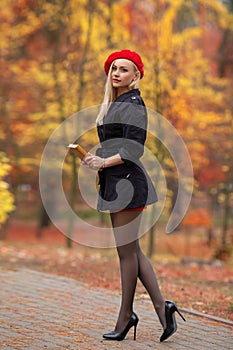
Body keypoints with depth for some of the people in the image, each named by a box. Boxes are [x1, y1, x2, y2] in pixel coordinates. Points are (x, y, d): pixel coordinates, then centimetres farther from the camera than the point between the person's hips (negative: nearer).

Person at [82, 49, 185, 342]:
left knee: (126, 251, -1)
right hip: (115, 182, 10)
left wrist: (104, 162, -22)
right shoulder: (113, 103, 18)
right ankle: (161, 307, 13)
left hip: (127, 181, -10)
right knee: (131, 250, 10)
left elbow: (134, 149, -16)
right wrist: (93, 157, 8)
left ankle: (126, 315, 8)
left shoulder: (133, 104, -10)